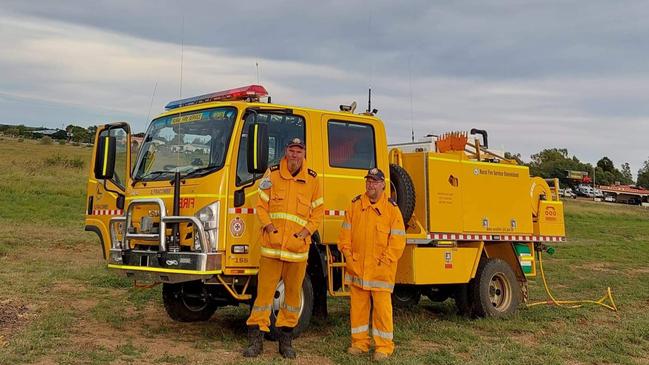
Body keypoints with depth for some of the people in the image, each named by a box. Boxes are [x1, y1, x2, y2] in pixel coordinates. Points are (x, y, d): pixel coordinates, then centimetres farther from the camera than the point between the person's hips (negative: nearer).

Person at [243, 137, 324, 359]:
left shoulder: (312, 179, 5)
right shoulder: (272, 174, 3)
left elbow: (318, 212, 7)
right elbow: (261, 205, 4)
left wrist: (305, 232, -7)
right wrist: (269, 227, -10)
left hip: (298, 246, 1)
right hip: (271, 244, -1)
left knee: (293, 292, 8)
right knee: (264, 290, -1)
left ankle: (286, 339, 20)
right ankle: (256, 339, 6)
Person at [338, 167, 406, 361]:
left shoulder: (392, 208, -2)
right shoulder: (355, 205, 8)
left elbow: (398, 239, -5)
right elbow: (345, 233, 10)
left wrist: (385, 261, -11)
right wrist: (348, 256, 0)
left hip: (381, 269, -3)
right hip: (356, 267, 4)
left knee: (382, 307, -1)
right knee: (358, 305, 9)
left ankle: (384, 346, 9)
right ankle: (360, 342, 21)